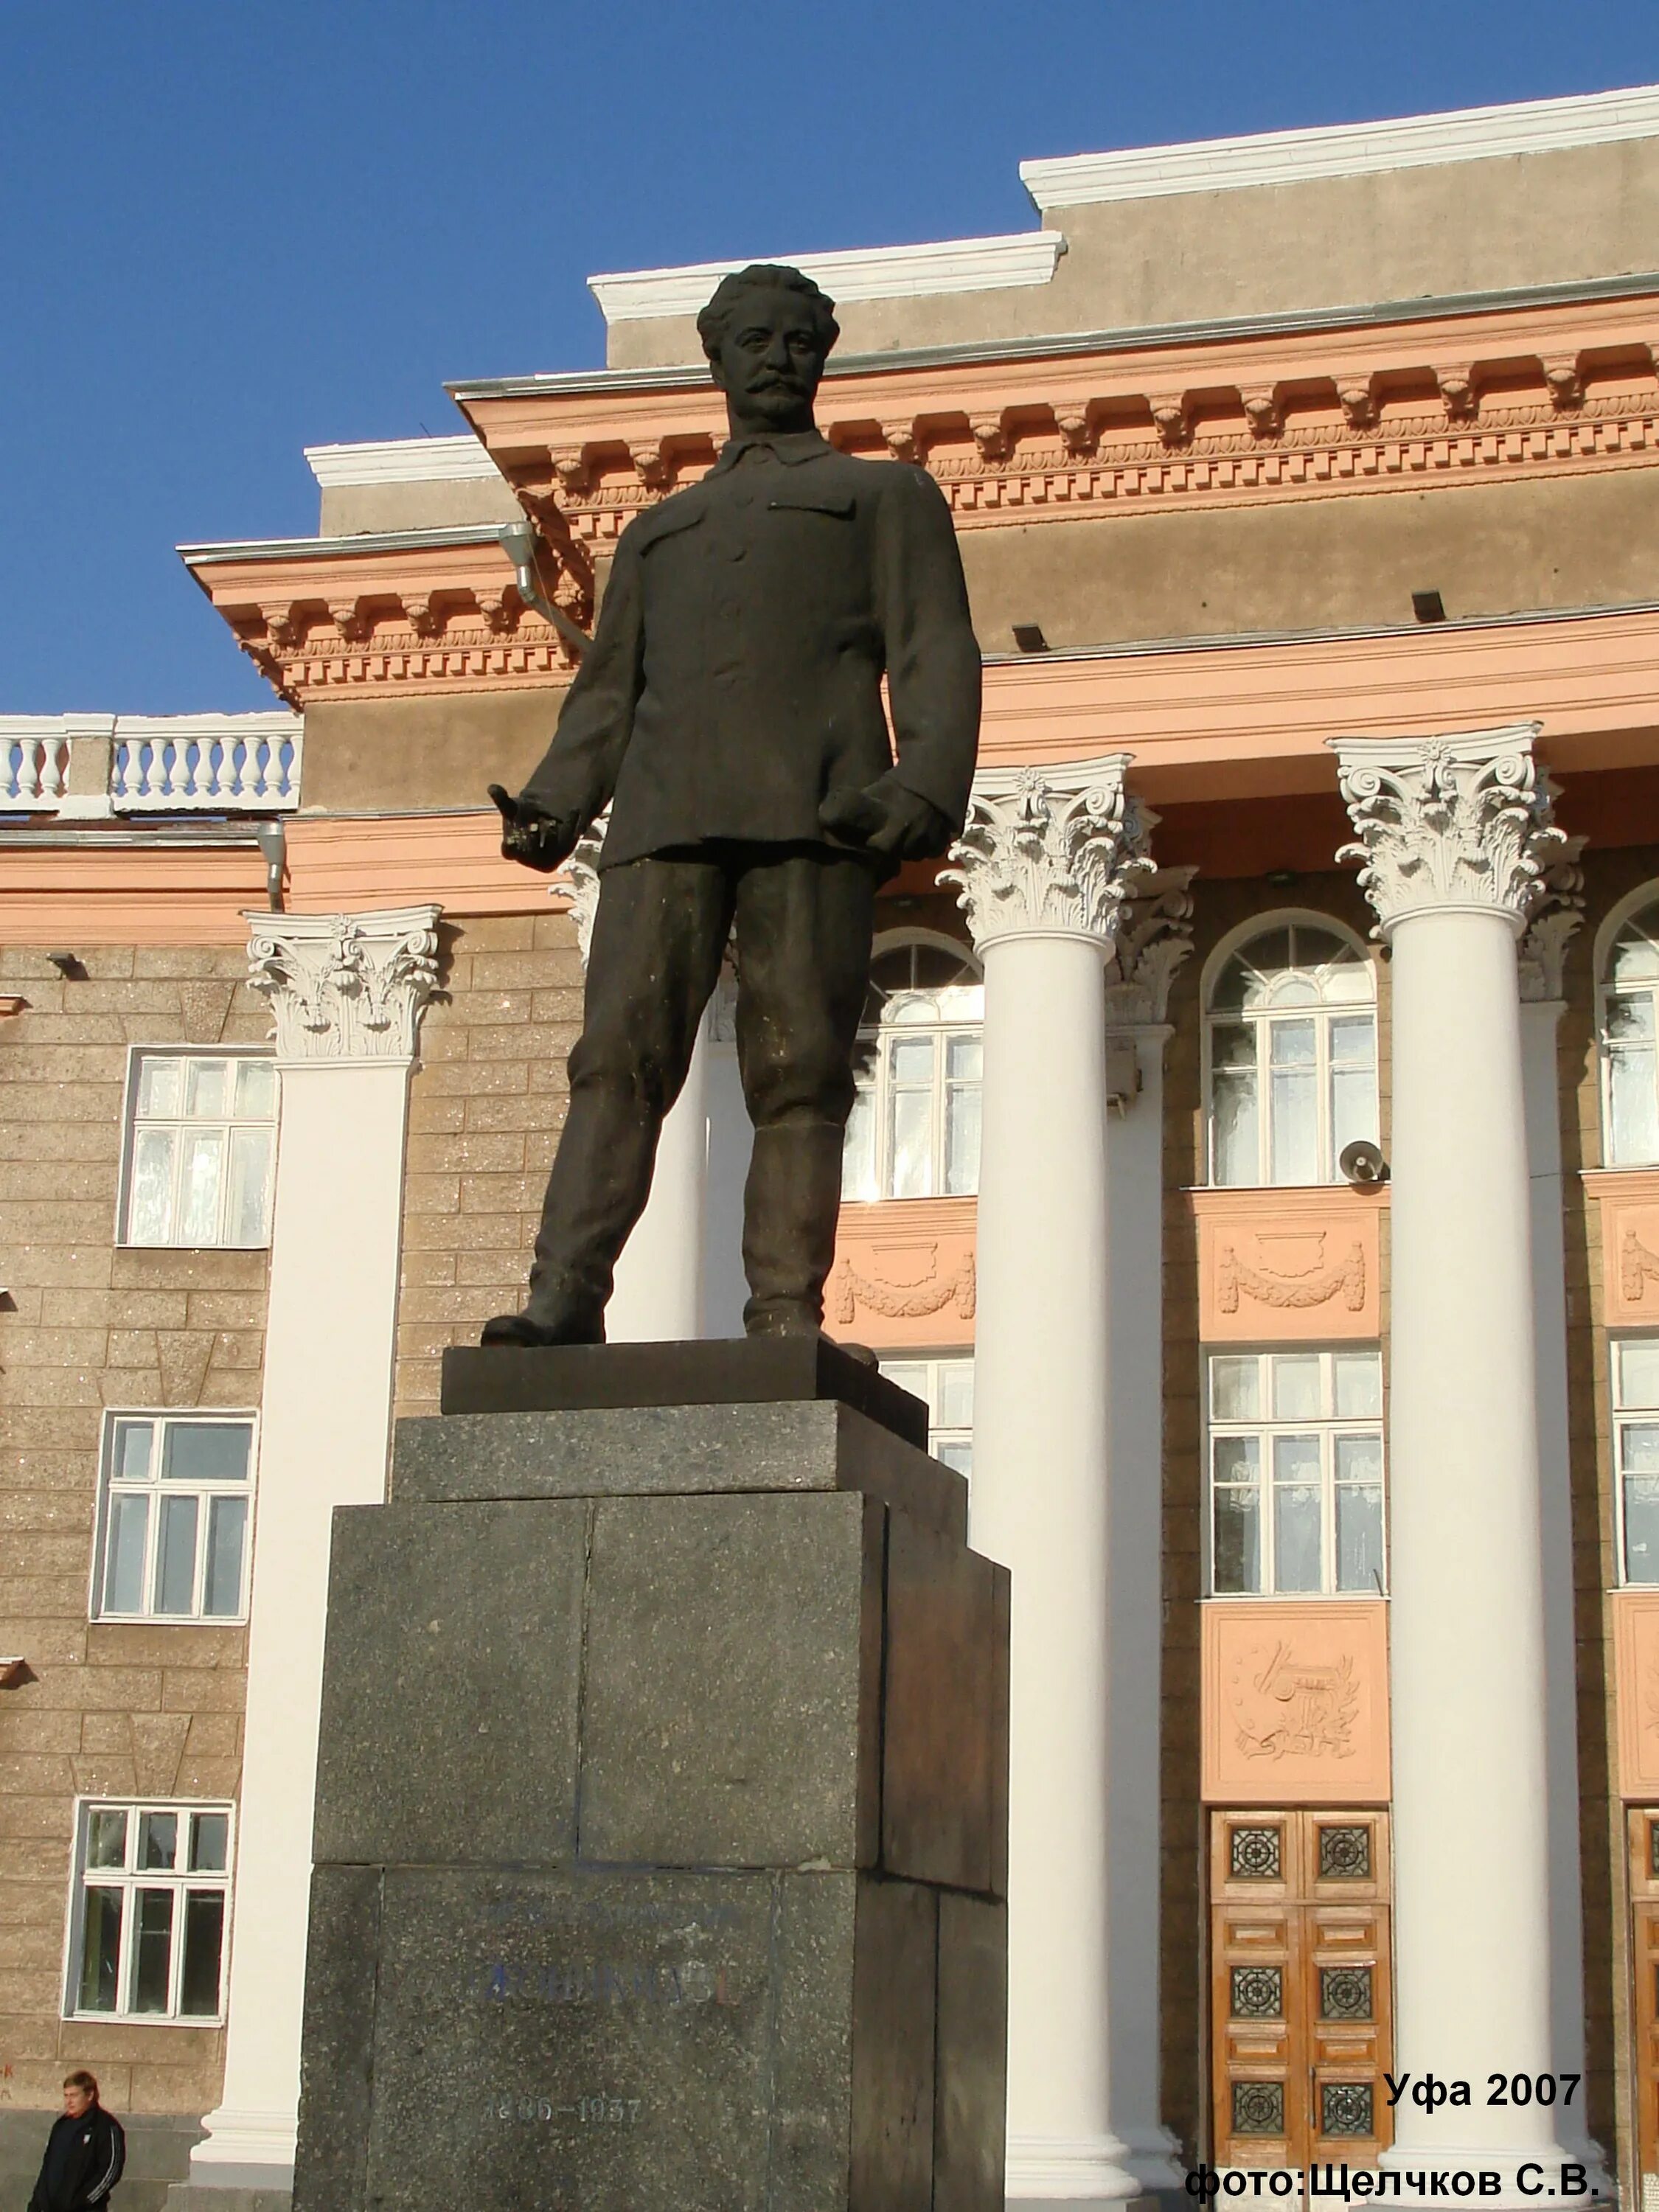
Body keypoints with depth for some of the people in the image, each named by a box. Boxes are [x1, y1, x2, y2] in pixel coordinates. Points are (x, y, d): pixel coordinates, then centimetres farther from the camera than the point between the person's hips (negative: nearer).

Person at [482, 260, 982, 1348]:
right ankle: (565, 1299, -21)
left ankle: (788, 1319, -14)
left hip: (816, 809, -2)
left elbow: (936, 655, 9)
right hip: (666, 811, 3)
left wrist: (924, 790, -10)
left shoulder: (889, 495, 25)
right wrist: (552, 807, 4)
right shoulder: (659, 530, 35)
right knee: (620, 1054, -13)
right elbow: (608, 690, 25)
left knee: (799, 1075, -10)